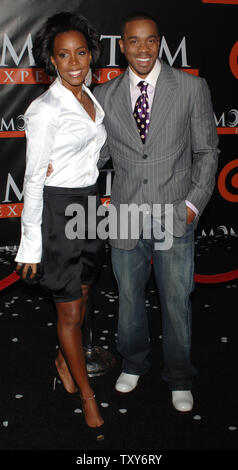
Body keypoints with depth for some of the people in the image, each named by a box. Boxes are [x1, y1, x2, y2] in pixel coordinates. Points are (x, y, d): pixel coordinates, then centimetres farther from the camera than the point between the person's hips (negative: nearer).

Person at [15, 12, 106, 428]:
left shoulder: (90, 98, 6)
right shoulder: (45, 110, -17)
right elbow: (34, 179, -16)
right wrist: (31, 243, -14)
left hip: (88, 205, 8)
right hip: (56, 210, -7)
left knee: (81, 296, 20)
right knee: (70, 311, 6)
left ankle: (64, 361, 45)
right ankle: (87, 394, 24)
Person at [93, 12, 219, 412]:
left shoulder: (191, 88, -2)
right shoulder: (104, 96, 4)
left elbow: (206, 150, 1)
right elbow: (98, 153, 9)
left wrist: (195, 202, -7)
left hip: (175, 217, -2)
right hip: (126, 216, 2)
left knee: (177, 302, 8)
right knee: (128, 297, 16)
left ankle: (179, 379, 31)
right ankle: (133, 363, 41)